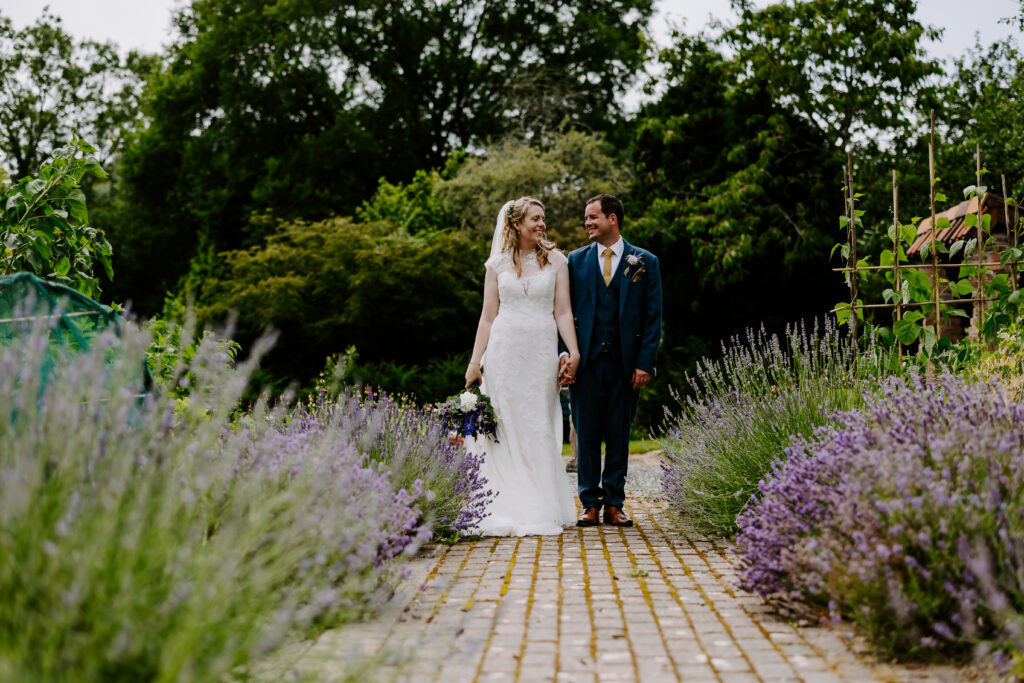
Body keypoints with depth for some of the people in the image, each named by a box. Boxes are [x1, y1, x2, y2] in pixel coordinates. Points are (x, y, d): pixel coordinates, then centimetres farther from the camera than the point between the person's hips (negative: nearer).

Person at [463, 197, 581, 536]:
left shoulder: (555, 260, 8)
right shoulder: (498, 264, 8)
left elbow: (563, 311, 4)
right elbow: (488, 316, 9)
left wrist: (573, 351, -8)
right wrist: (475, 361, 3)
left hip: (541, 353, 0)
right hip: (503, 350, 0)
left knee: (539, 428, 1)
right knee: (504, 426, -1)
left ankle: (540, 510, 9)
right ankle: (505, 509, 4)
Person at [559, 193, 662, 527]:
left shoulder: (645, 262, 5)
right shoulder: (576, 260, 9)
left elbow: (653, 317, 3)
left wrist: (645, 362, -5)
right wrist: (565, 353, -3)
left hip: (625, 362, -1)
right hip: (586, 360, 1)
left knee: (619, 434, 5)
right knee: (586, 433, 3)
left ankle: (614, 503, 14)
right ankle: (590, 503, 12)